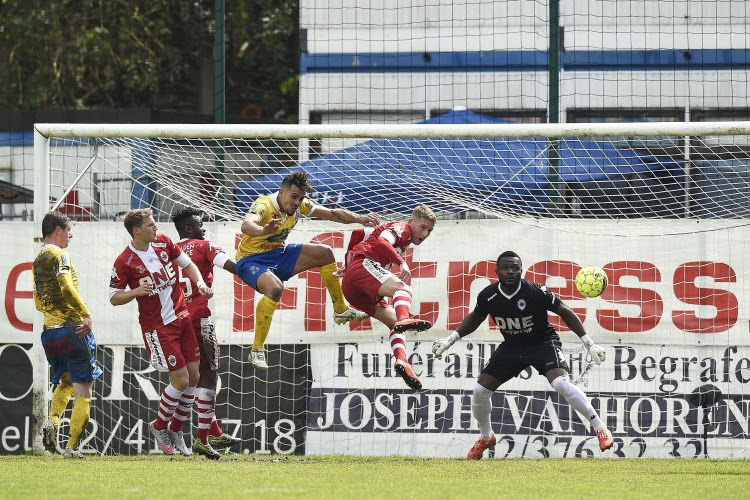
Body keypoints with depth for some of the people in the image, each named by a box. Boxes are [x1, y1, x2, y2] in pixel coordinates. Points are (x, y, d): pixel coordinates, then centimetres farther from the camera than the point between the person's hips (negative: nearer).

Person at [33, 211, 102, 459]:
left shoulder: (38, 260, 18)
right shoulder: (59, 254, -7)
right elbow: (66, 287, -22)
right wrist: (86, 314, -21)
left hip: (49, 330, 8)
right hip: (71, 327, -8)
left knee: (65, 381, 25)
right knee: (83, 389, -3)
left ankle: (52, 420, 0)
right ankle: (72, 447, -9)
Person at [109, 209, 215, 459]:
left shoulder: (163, 243, 2)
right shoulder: (124, 262, -14)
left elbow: (187, 264, 16)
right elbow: (114, 298, -8)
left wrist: (200, 283, -1)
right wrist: (136, 292, -25)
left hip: (181, 316, 6)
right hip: (157, 326, -6)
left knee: (193, 376, 6)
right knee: (180, 380, -8)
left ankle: (176, 429, 22)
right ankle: (159, 426, 16)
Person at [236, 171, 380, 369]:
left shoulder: (299, 204, -5)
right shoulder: (263, 206, -28)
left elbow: (332, 214, 5)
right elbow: (246, 225, -49)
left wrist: (359, 219, -11)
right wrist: (263, 230, -72)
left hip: (278, 254, 8)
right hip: (251, 261, -8)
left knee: (325, 253, 4)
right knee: (275, 288, -37)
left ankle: (341, 310, 22)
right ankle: (256, 351, -28)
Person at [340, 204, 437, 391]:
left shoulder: (402, 242, 34)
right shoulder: (402, 228, 6)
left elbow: (358, 234, 39)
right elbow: (382, 242, -15)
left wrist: (349, 264, 42)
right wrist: (402, 263, -27)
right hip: (363, 264, -10)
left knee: (394, 321, 0)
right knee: (404, 290, -31)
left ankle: (402, 361, -23)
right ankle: (404, 320, -63)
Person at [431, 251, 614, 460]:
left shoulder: (536, 292, -24)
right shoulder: (488, 297, -13)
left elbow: (565, 313, -12)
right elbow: (474, 319, 9)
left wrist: (589, 343, -15)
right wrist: (450, 339, -1)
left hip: (543, 342, -4)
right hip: (512, 346, 4)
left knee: (560, 383, -29)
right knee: (480, 391, -2)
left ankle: (600, 428, -19)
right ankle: (486, 437, 25)